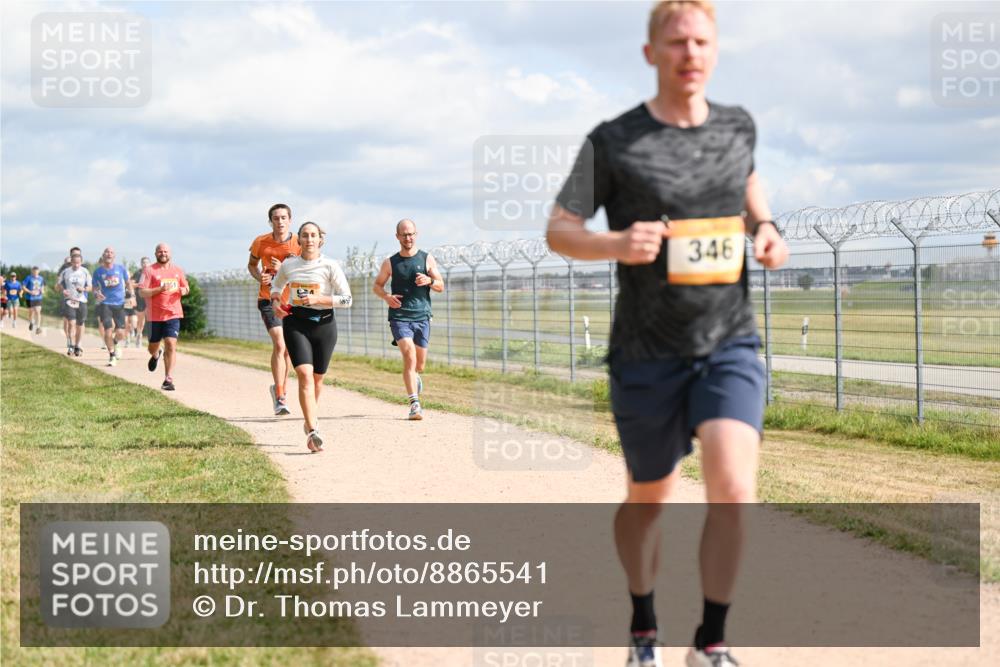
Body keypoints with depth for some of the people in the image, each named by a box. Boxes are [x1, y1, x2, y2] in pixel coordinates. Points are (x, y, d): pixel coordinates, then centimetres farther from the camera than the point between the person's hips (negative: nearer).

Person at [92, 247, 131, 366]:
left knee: (120, 333, -6)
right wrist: (96, 294, -16)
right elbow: (94, 289, 7)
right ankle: (112, 356, 11)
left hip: (119, 304, 1)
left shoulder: (120, 268, 3)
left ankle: (115, 344, 31)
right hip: (105, 304, -1)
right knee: (108, 331, -10)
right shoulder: (98, 271, 1)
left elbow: (128, 282, 15)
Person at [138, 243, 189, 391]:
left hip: (173, 314, 1)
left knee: (171, 344, -13)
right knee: (153, 346, 14)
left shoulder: (178, 270, 9)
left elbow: (185, 287, 21)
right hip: (155, 315, -1)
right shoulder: (149, 270, -3)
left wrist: (184, 290, -3)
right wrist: (160, 289, -23)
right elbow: (142, 292, -10)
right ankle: (155, 355, 53)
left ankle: (168, 379, -9)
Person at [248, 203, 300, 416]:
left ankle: (279, 389, 35)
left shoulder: (299, 244, -7)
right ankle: (280, 398, -18)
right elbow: (252, 265, 13)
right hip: (269, 299, -2)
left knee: (287, 349, 12)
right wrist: (259, 277, -8)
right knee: (279, 343, -19)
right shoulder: (261, 242, -4)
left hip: (292, 301, 2)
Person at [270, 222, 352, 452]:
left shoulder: (330, 266, -4)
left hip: (323, 323, 0)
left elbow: (347, 299, -6)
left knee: (317, 377, 11)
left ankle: (310, 418, 39)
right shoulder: (288, 265, 5)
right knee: (305, 374, -17)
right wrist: (275, 303, 4)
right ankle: (312, 431, -25)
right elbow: (276, 286, 25)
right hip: (296, 323, 0)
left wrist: (317, 299, -16)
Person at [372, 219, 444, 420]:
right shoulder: (390, 262, 5)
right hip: (399, 317, -2)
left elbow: (441, 287, 6)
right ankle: (414, 404, -22)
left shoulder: (427, 259, 6)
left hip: (422, 316, 2)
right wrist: (386, 296, -9)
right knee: (409, 356, -20)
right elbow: (377, 285, 13)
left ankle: (415, 376, 46)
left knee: (419, 364, 8)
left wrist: (429, 281, -16)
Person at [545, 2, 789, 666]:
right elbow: (558, 231, -5)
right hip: (648, 354, -2)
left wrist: (765, 228, 5)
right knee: (649, 498, 14)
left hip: (731, 344, 2)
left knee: (734, 490, -18)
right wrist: (618, 244, -25)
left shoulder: (739, 126, 4)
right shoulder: (614, 141, -7)